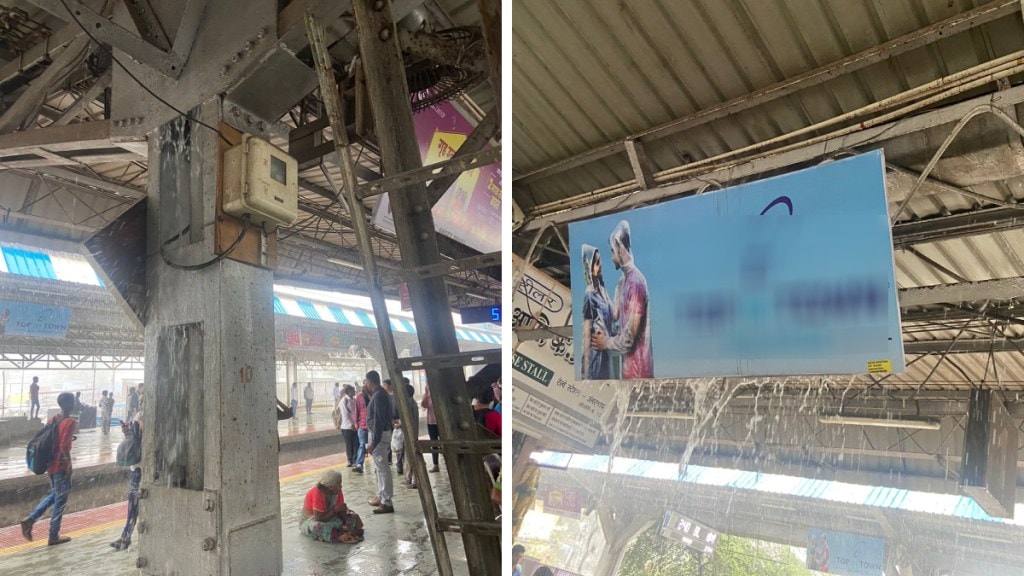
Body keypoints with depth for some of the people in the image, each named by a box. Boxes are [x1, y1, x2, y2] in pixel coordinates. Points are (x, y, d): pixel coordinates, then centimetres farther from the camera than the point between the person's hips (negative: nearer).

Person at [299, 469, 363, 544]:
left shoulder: (337, 492, -13)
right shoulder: (317, 494, -31)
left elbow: (341, 511, -11)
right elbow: (319, 518, -33)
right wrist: (335, 510, -33)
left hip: (329, 515, 6)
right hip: (311, 519, -6)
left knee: (352, 517, -9)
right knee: (319, 526, -40)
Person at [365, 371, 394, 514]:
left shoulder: (379, 396, -20)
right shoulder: (379, 394, 12)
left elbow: (378, 421, -24)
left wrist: (373, 442, -24)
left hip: (380, 435, -11)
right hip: (379, 434, 11)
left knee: (382, 468, -7)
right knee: (379, 467, 19)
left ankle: (387, 503, -3)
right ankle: (381, 496, 30)